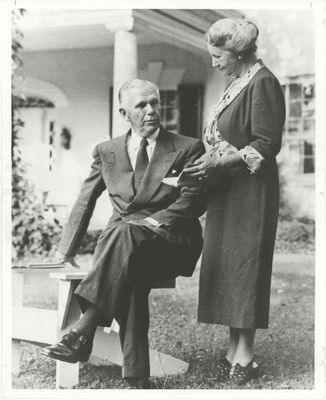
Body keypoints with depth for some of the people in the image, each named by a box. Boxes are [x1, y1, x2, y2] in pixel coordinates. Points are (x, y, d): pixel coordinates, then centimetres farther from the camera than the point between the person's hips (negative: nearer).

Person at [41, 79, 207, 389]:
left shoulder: (189, 148, 8)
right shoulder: (106, 151, 17)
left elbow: (194, 200, -2)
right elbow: (85, 201, 23)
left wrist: (153, 223, -17)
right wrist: (67, 248, 14)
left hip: (171, 241, -2)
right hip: (119, 237, 2)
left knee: (126, 233, -38)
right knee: (129, 275, -36)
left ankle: (83, 332, -46)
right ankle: (136, 376, -43)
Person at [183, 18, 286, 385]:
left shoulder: (263, 83, -11)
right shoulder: (237, 84, 16)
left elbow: (267, 145, -17)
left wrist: (219, 162, -19)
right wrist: (207, 161, 4)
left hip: (250, 193, -8)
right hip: (226, 192, 9)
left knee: (245, 268, -5)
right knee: (223, 269, 7)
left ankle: (245, 356, 3)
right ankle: (234, 350, 14)